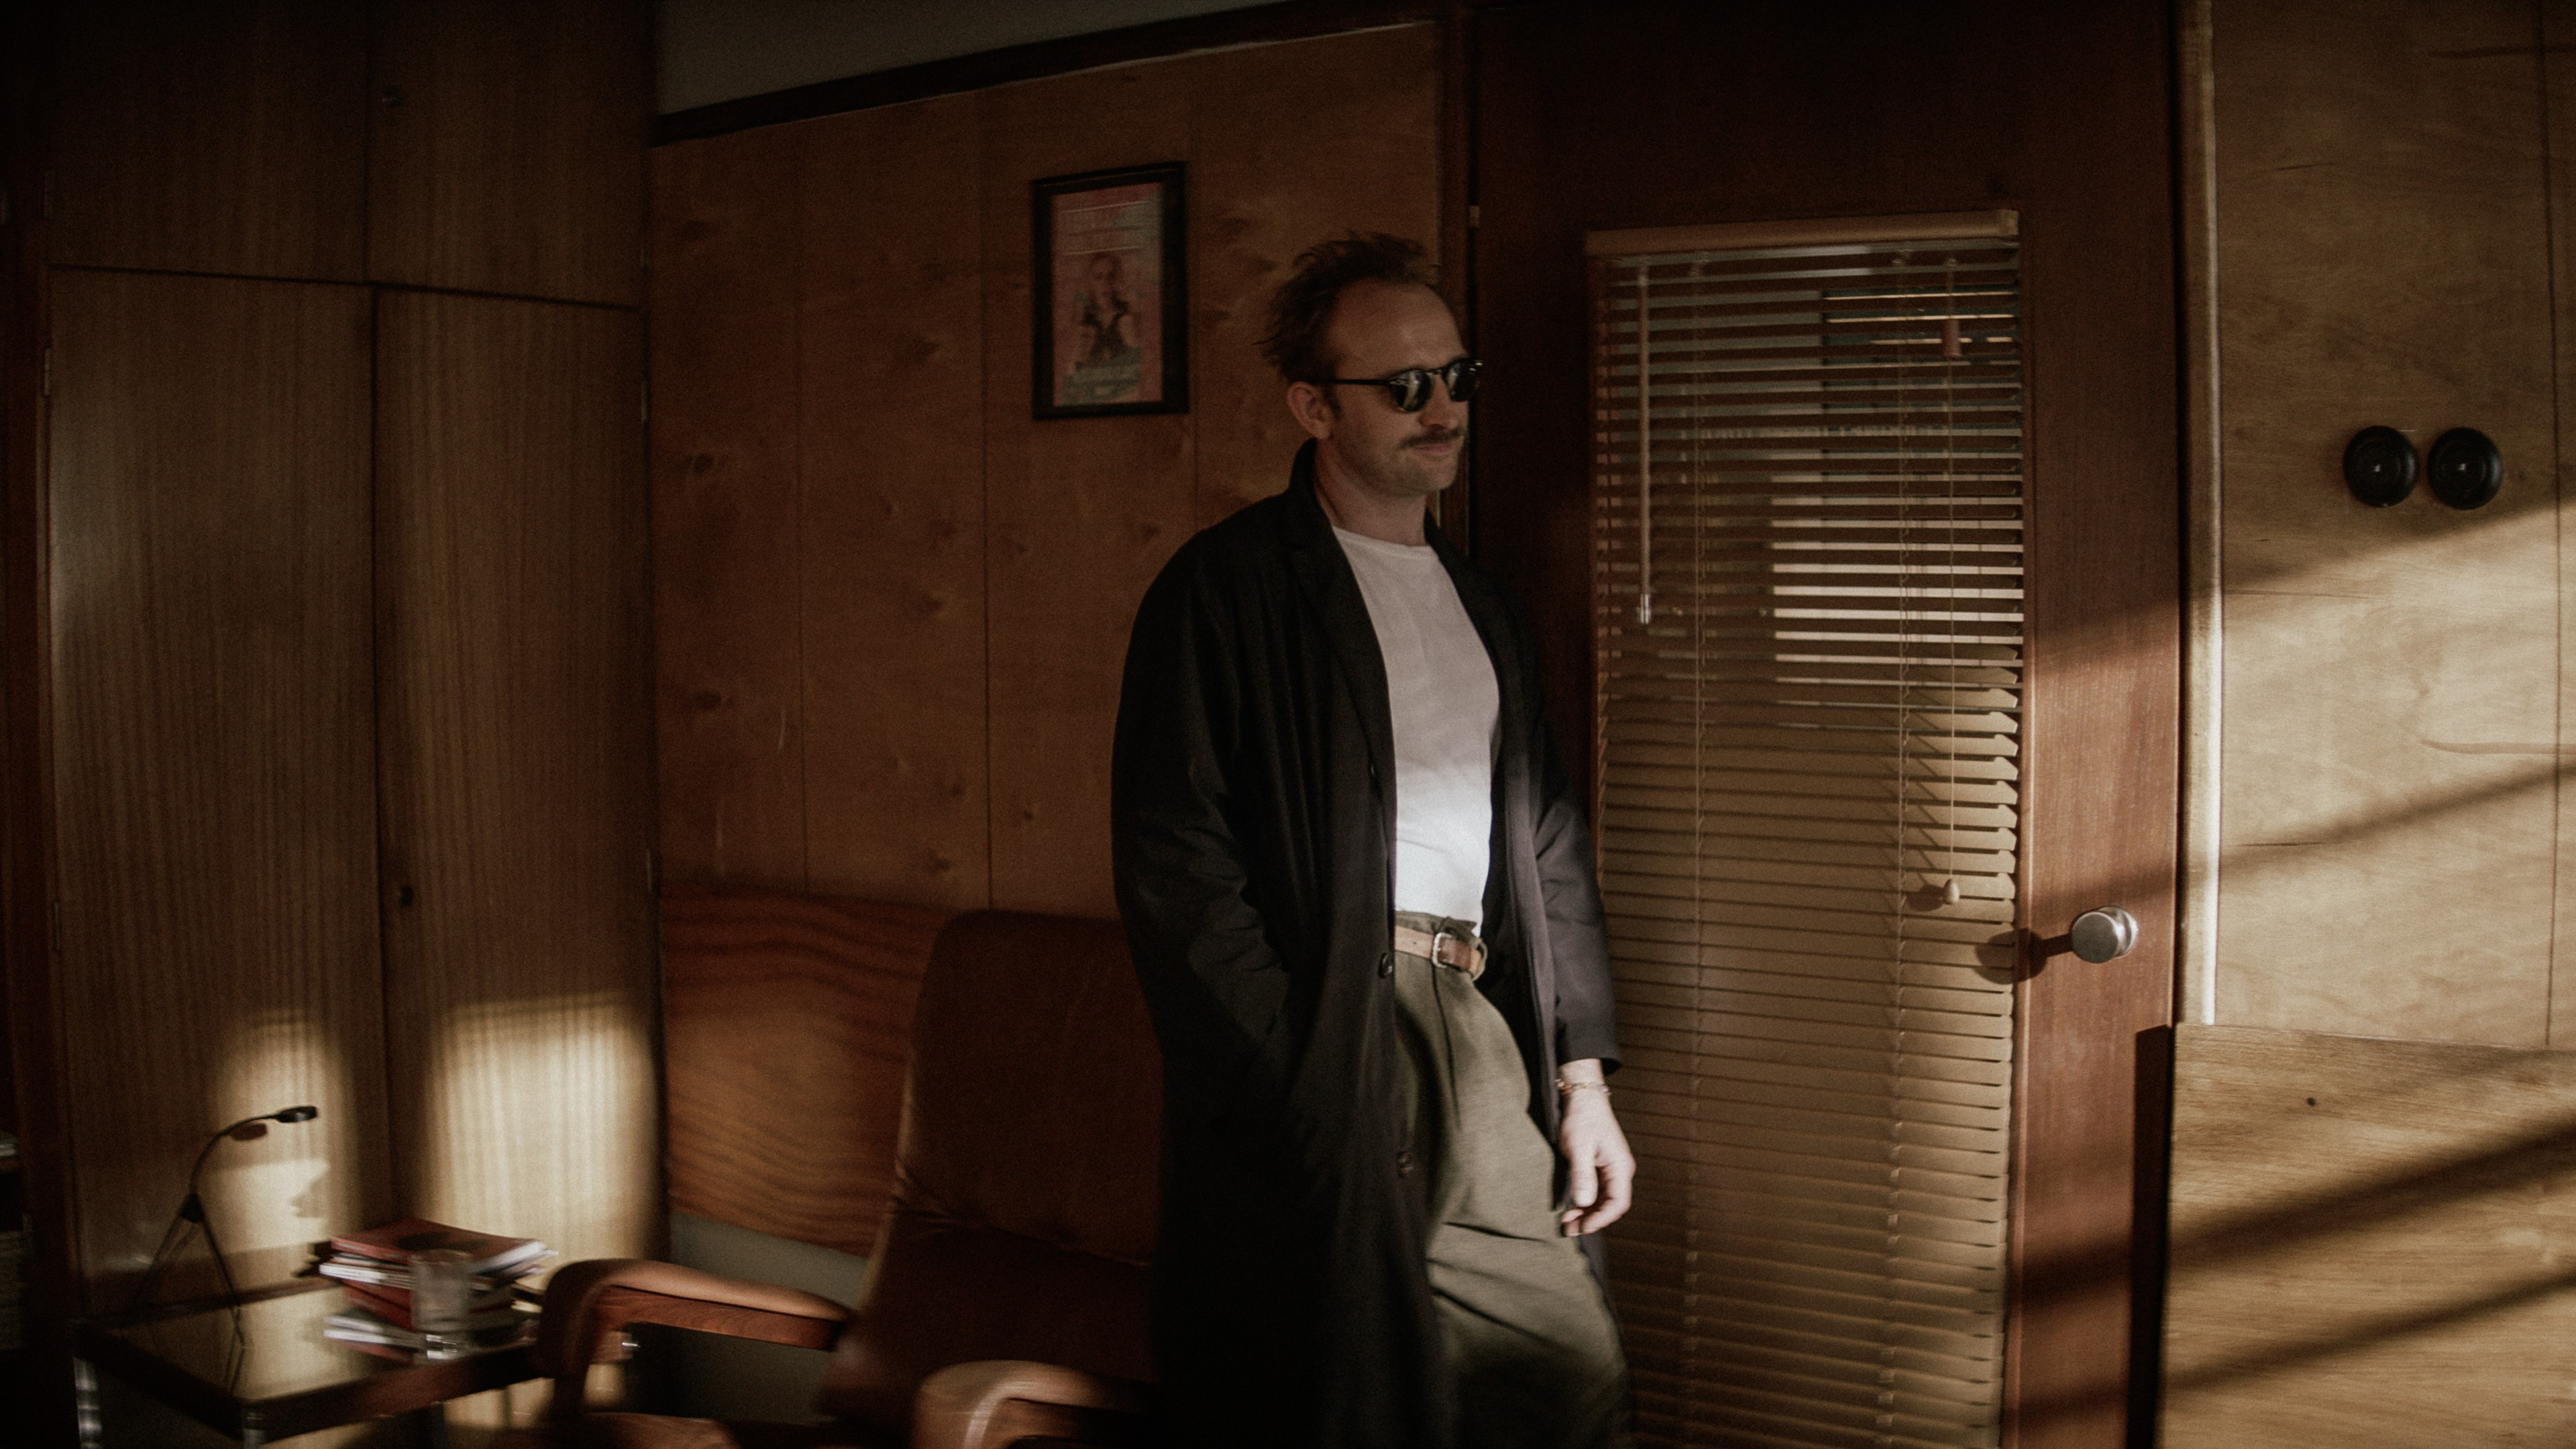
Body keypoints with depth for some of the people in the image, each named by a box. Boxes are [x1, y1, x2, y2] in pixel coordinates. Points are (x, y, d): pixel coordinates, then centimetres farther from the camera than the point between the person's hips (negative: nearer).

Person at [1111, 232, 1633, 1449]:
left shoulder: (1483, 608, 18)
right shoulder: (1225, 591, -4)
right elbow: (1172, 863, -11)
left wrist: (1583, 1079, 13)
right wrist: (1294, 1084, -17)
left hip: (1487, 1041, 6)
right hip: (1323, 1048, -6)